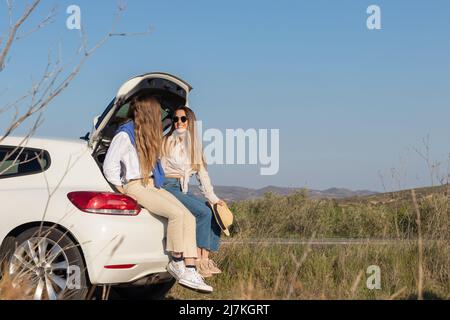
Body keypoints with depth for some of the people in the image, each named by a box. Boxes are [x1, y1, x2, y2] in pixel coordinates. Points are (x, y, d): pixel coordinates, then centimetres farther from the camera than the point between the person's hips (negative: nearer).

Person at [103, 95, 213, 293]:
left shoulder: (147, 135, 19)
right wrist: (121, 188, -7)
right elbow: (109, 165, -11)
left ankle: (189, 270, -16)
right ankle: (176, 262, -10)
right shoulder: (125, 134, -8)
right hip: (135, 186, -9)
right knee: (176, 213, -26)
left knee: (188, 217, -11)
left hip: (153, 185, 9)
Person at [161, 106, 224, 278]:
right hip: (168, 187, -7)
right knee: (203, 212, -23)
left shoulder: (194, 146, 16)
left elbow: (202, 174, 15)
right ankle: (197, 259, -18)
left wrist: (213, 198, 8)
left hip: (183, 190, 7)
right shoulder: (167, 142, -2)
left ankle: (205, 260, -12)